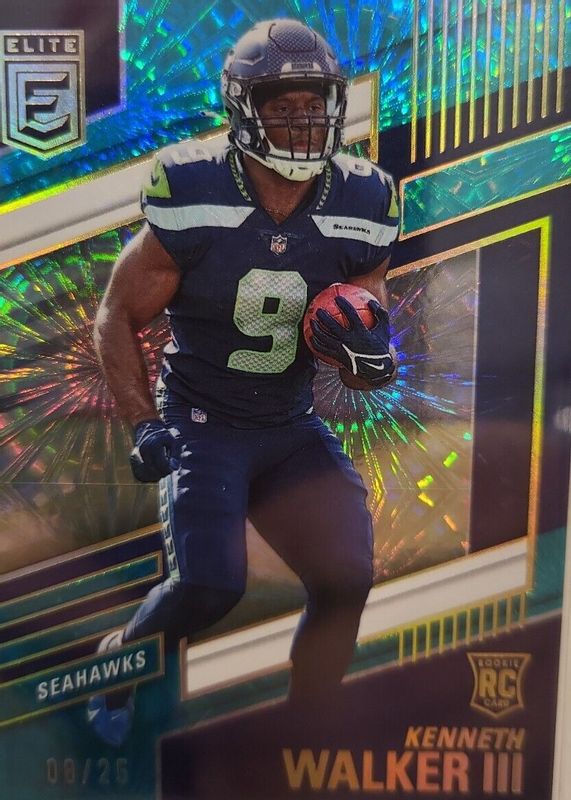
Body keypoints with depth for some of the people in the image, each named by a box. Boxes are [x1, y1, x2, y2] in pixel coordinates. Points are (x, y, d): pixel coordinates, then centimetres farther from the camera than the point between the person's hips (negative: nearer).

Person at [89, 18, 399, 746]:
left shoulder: (357, 212, -3)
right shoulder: (192, 203, -13)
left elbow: (367, 305, 9)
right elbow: (117, 317, -3)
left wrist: (366, 349, -15)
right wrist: (144, 424, -10)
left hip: (292, 429, 4)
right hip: (200, 423, -4)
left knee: (347, 578, -8)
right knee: (208, 587, -19)